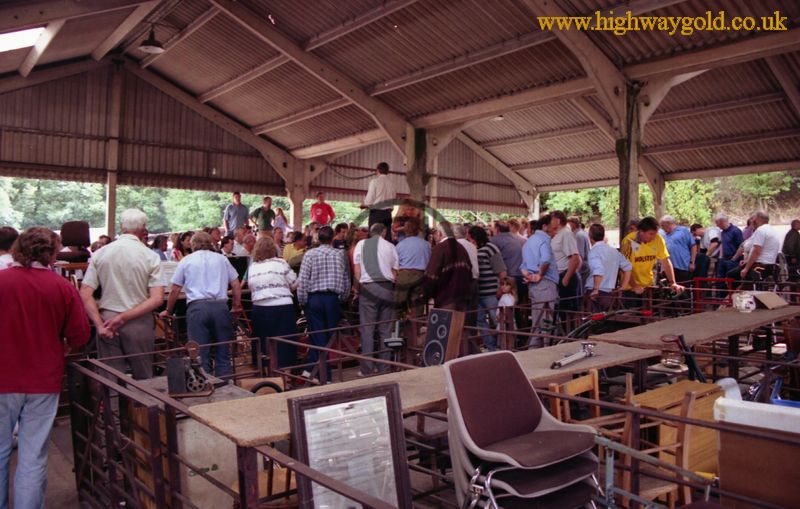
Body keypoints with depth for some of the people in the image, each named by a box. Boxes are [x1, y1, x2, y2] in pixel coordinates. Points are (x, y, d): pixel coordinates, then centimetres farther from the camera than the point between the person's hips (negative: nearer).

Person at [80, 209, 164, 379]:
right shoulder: (151, 257, -6)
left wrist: (99, 325, -7)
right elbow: (157, 299, -13)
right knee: (143, 379, 11)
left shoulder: (100, 254, 1)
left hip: (107, 319, 2)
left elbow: (85, 294, -4)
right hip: (139, 322, -2)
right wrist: (125, 317, -11)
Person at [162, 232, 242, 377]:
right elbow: (236, 285, 13)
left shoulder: (186, 261, 11)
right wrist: (236, 306, 25)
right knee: (223, 352, 8)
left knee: (199, 353, 1)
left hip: (197, 307, -2)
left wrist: (168, 311, 26)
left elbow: (174, 291, 12)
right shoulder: (222, 259, 15)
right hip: (220, 306, 2)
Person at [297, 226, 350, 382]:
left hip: (314, 298, -1)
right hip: (333, 298, 1)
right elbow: (346, 280, 5)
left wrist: (302, 301, 0)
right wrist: (343, 297, 16)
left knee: (317, 336, 4)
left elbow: (303, 280, -8)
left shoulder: (310, 254, -4)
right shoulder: (340, 255, 1)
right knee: (330, 336, 11)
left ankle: (323, 374, 5)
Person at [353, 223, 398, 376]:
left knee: (367, 329, 2)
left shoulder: (361, 244, 5)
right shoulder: (390, 246, 6)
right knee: (385, 329, 7)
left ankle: (367, 368, 2)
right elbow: (395, 273, 4)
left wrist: (357, 289, 8)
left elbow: (357, 271, 1)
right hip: (387, 287, 1)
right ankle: (384, 367, 10)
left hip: (368, 288, -1)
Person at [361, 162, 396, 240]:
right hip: (388, 212, 4)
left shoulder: (374, 181, -8)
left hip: (376, 212, -4)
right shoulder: (392, 182, 4)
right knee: (387, 236, 5)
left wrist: (363, 205, 11)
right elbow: (394, 198, 8)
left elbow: (369, 200, -8)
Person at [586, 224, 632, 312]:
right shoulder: (613, 250, 10)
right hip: (610, 293, 7)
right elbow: (628, 267, 14)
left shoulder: (594, 251, -12)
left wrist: (595, 289, -24)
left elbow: (598, 271, -28)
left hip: (596, 293, -7)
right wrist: (623, 287, 16)